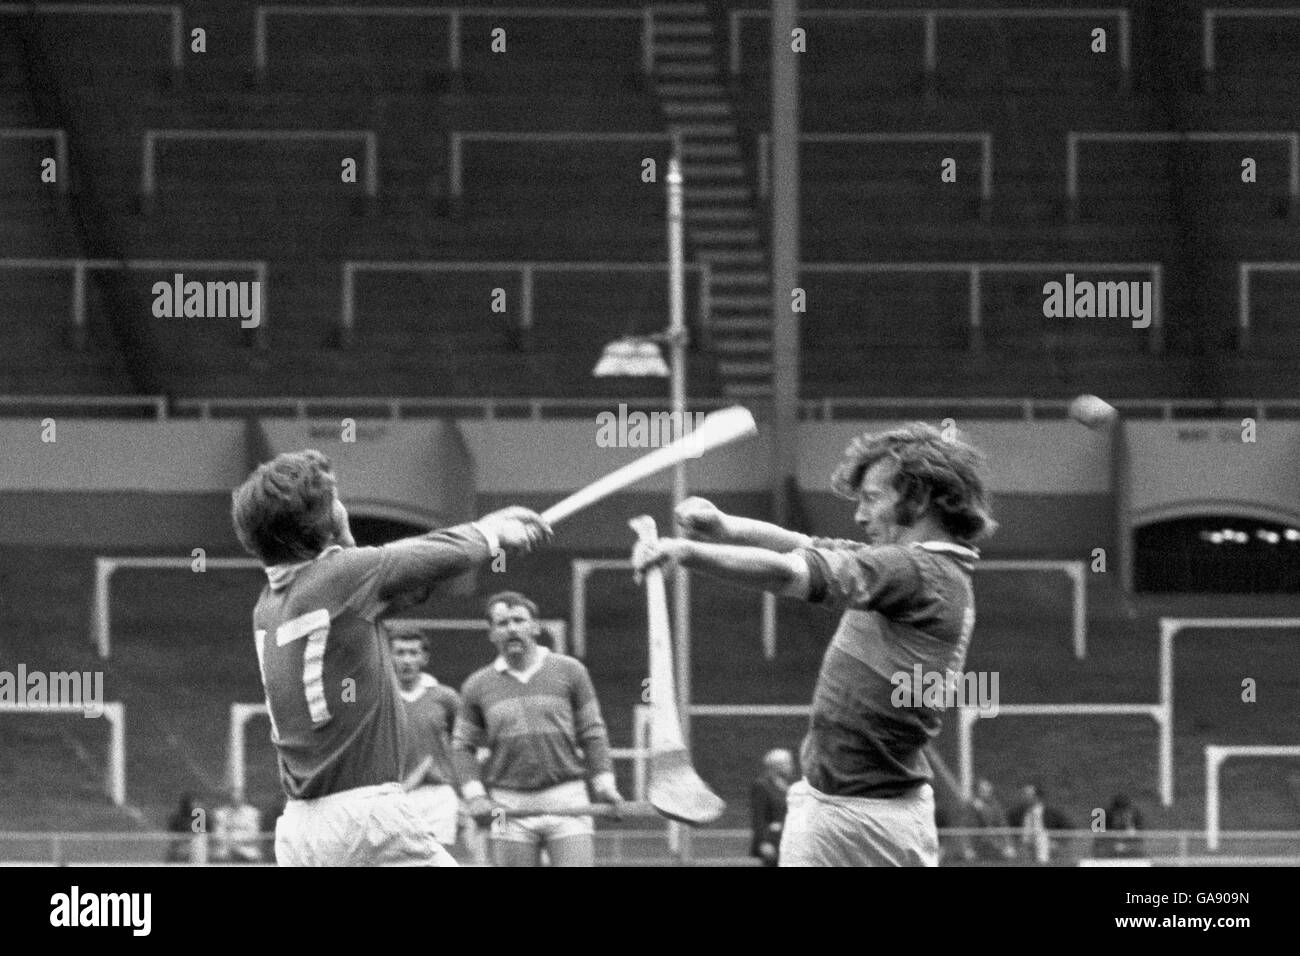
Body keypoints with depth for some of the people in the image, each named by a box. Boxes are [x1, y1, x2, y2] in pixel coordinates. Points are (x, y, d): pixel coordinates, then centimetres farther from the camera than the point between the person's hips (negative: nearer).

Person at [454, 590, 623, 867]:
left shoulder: (569, 671, 7)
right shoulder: (477, 686, 9)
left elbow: (592, 733, 9)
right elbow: (464, 746, 13)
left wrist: (603, 784, -2)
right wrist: (474, 796, -2)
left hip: (566, 798, -1)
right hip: (508, 806, 1)